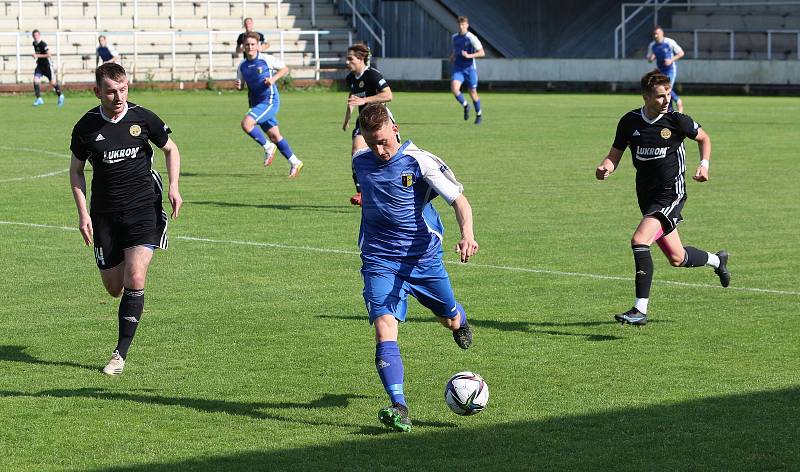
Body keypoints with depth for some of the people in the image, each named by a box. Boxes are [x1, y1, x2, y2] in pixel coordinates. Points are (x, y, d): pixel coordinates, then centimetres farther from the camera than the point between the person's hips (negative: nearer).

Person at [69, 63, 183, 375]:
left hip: (143, 209, -2)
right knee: (114, 288, 4)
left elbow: (170, 149, 12)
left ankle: (121, 353, -10)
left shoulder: (143, 118, -5)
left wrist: (173, 187, -2)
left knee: (134, 278, -17)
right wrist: (83, 213, 1)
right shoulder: (86, 126, -3)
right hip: (105, 214, 2)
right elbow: (76, 170, 10)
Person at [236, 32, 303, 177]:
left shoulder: (266, 59, -8)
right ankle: (294, 163, 19)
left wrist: (274, 78, -14)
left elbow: (285, 69, 2)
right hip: (256, 104, 6)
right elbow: (240, 85, 17)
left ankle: (268, 147, -5)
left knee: (246, 123, -23)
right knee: (274, 136, 8)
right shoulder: (242, 66, 7)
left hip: (270, 101, -6)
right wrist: (238, 85, -7)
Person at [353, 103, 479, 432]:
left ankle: (458, 320, 60)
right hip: (380, 261, 1)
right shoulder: (360, 162, 1)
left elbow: (458, 200, -17)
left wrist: (467, 235, -32)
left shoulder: (420, 162, -13)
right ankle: (399, 407, -28)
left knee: (450, 321, 19)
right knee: (385, 327, -21)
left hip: (424, 257, -1)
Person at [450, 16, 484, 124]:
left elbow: (482, 53, -12)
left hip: (470, 68, -4)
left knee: (473, 93, 4)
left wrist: (469, 56, -24)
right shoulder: (455, 37, 7)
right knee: (454, 88, -20)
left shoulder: (471, 38, -11)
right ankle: (465, 105, 6)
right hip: (458, 68, 4)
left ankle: (479, 115, 26)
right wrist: (452, 55, 8)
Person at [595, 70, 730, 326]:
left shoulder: (677, 120, -9)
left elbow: (704, 138, 10)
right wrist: (605, 168, -16)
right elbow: (614, 155, 6)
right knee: (677, 258, 16)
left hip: (671, 193, -5)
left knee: (639, 240, -24)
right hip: (647, 197, 5)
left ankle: (640, 309, -21)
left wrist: (704, 165, -5)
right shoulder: (629, 122, -1)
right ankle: (717, 260, 49)